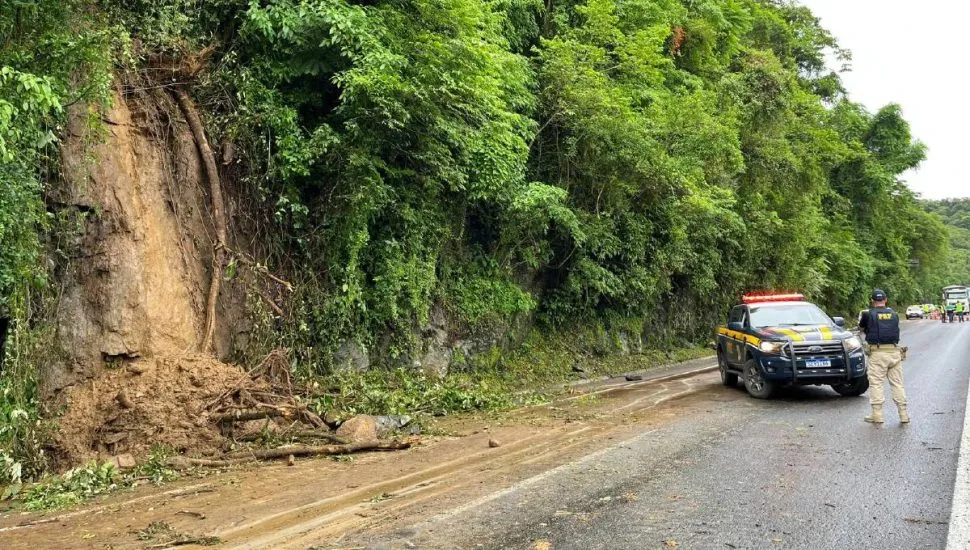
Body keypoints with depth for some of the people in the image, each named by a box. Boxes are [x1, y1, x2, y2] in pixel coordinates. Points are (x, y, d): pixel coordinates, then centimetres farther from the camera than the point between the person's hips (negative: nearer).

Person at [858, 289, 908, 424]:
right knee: (897, 383, 9)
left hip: (877, 353, -4)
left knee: (876, 383, 1)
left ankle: (877, 415, -1)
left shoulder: (868, 314, -2)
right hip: (894, 352, 4)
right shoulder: (893, 314, 9)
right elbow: (895, 328, 14)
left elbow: (861, 327, 12)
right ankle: (903, 414, 10)